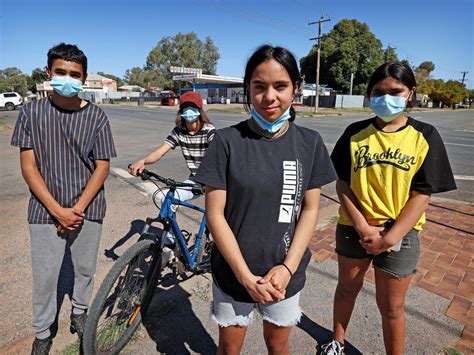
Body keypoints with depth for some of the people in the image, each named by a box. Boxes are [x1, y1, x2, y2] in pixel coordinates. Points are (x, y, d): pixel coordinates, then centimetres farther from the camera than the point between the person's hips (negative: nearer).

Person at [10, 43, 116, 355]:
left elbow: (102, 167, -3)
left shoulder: (96, 116, -3)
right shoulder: (32, 112, -2)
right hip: (46, 210, 0)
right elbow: (28, 166, -4)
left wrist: (78, 209, -12)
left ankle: (80, 311, 43)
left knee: (85, 269, 14)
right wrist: (58, 210, -12)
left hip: (87, 209, 0)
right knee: (45, 276, 8)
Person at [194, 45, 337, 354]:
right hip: (233, 272, -1)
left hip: (284, 273, 2)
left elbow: (310, 208, -2)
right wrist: (245, 276, -15)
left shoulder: (310, 142, -5)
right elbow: (215, 214, -13)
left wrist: (287, 267, -11)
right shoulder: (228, 141, -13)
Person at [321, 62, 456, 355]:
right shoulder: (355, 133, -3)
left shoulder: (425, 136, -6)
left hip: (400, 234, -1)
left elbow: (422, 195, -8)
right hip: (354, 229, 2)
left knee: (391, 306, 12)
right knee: (347, 288, 20)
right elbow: (342, 184, -3)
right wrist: (362, 227, -13)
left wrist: (389, 238, -13)